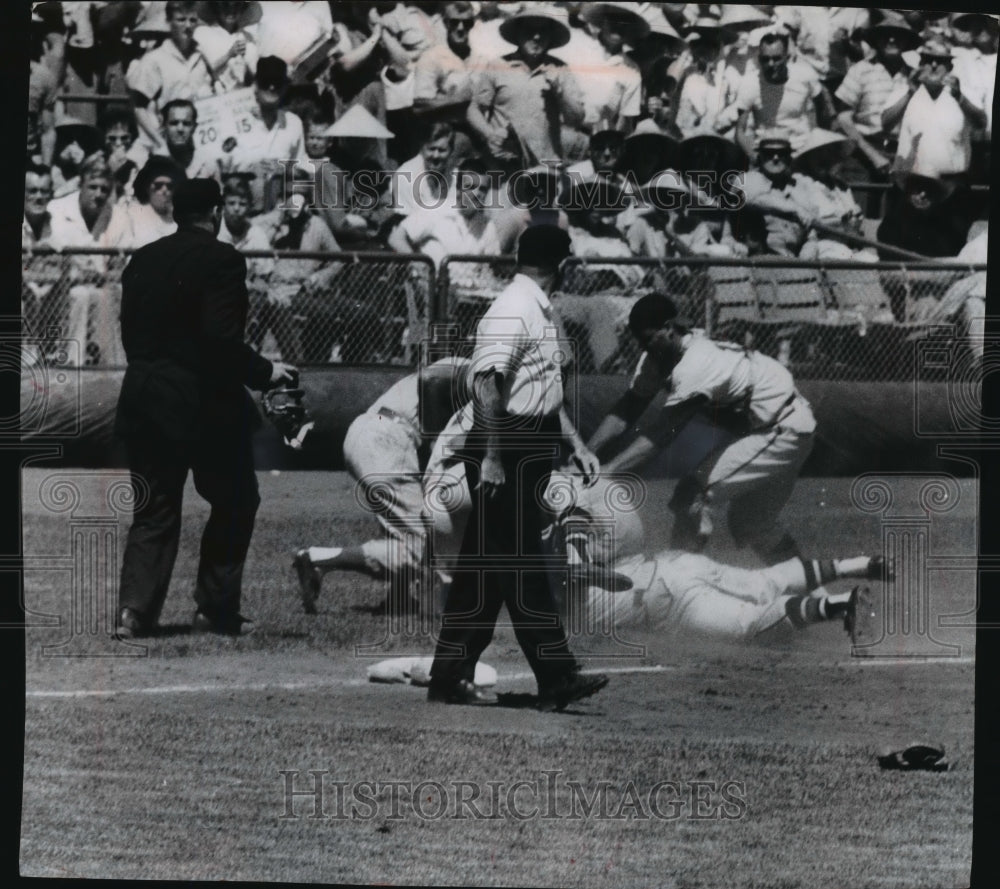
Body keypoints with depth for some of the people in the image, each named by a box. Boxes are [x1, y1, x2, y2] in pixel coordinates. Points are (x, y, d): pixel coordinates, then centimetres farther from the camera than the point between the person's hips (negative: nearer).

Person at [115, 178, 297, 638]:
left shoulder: (142, 260, 9)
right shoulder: (221, 260, -11)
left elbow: (130, 335, 12)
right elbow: (221, 338, -20)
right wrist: (263, 371, -8)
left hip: (143, 401, 6)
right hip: (205, 402, -6)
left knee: (154, 511, 10)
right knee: (235, 501, 11)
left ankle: (136, 608, -3)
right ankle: (217, 609, 10)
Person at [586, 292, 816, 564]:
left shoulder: (697, 365, -32)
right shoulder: (658, 357, -6)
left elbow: (662, 434, -36)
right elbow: (627, 410, -7)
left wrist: (604, 471, -41)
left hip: (785, 431, -10)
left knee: (693, 494, -18)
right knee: (749, 523, 19)